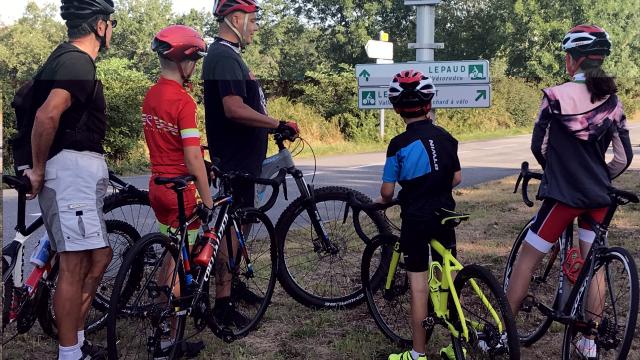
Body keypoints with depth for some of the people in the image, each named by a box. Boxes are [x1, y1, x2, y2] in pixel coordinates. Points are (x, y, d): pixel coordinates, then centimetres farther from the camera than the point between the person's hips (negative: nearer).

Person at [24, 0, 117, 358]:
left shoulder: (67, 58, 19)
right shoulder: (78, 62, -14)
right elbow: (48, 115, -29)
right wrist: (39, 170, -17)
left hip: (81, 173, 11)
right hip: (72, 169, -11)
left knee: (99, 258, 15)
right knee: (76, 265, -5)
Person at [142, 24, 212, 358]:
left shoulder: (150, 96, 7)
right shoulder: (183, 100, -19)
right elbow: (193, 159, -21)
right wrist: (208, 201, -16)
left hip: (157, 184, 8)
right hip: (180, 189, -8)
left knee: (171, 259, 20)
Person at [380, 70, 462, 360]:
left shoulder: (399, 144, -13)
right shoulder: (446, 138, 1)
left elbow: (388, 190, -10)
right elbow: (457, 178, 8)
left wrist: (383, 201, 12)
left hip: (416, 220, -4)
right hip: (445, 216, 5)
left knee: (419, 285, 2)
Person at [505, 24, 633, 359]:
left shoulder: (556, 95, -11)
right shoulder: (612, 101, 2)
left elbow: (538, 146, -3)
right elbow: (624, 157, 5)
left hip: (563, 194, -4)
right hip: (598, 197, 5)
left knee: (526, 260, 6)